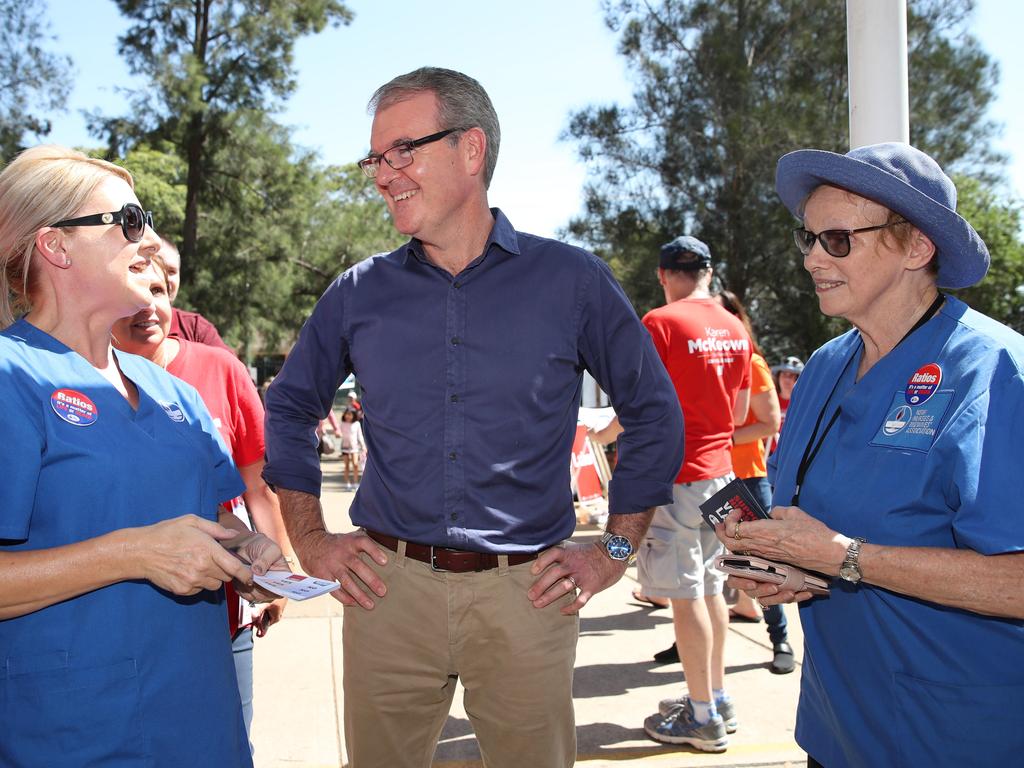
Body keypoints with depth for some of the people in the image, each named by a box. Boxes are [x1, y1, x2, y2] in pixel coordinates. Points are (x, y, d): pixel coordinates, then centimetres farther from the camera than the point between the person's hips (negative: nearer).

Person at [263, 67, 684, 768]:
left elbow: (655, 414, 6)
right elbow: (289, 409, 16)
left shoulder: (571, 281, -2)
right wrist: (311, 541, 9)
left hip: (527, 595, -1)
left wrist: (616, 551, 3)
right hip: (388, 587, 2)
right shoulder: (360, 293, 4)